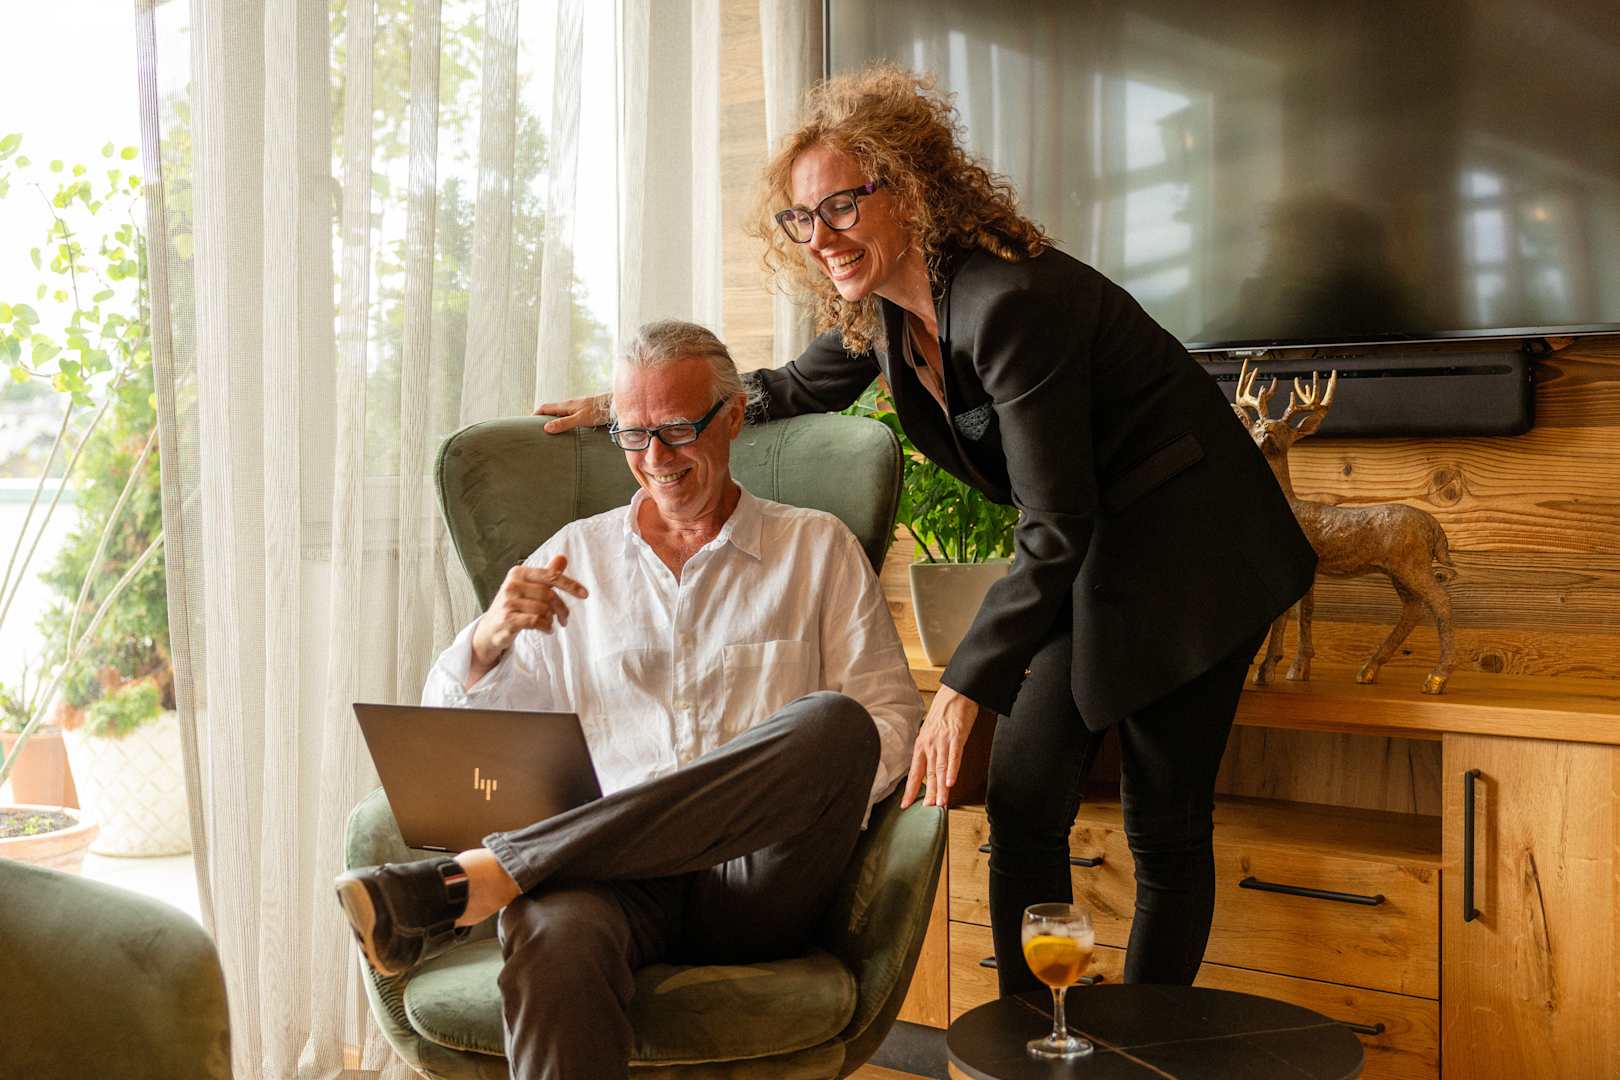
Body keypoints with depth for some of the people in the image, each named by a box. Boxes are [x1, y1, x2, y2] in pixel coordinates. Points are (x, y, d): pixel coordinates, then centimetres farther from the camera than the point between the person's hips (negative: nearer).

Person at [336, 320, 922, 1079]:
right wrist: (492, 637, -4)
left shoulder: (818, 548, 17)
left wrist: (815, 801, -11)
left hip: (755, 882, 1)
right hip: (617, 866, -1)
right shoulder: (576, 555, 20)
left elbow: (889, 715, 10)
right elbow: (451, 728, 19)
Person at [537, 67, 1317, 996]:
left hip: (1187, 554, -8)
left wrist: (964, 690, -27)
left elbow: (1054, 531, -27)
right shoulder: (881, 306, -2)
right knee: (1025, 809, 3)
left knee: (1166, 830, 1)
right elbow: (799, 390, 19)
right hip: (1088, 562, 8)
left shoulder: (1006, 302, -29)